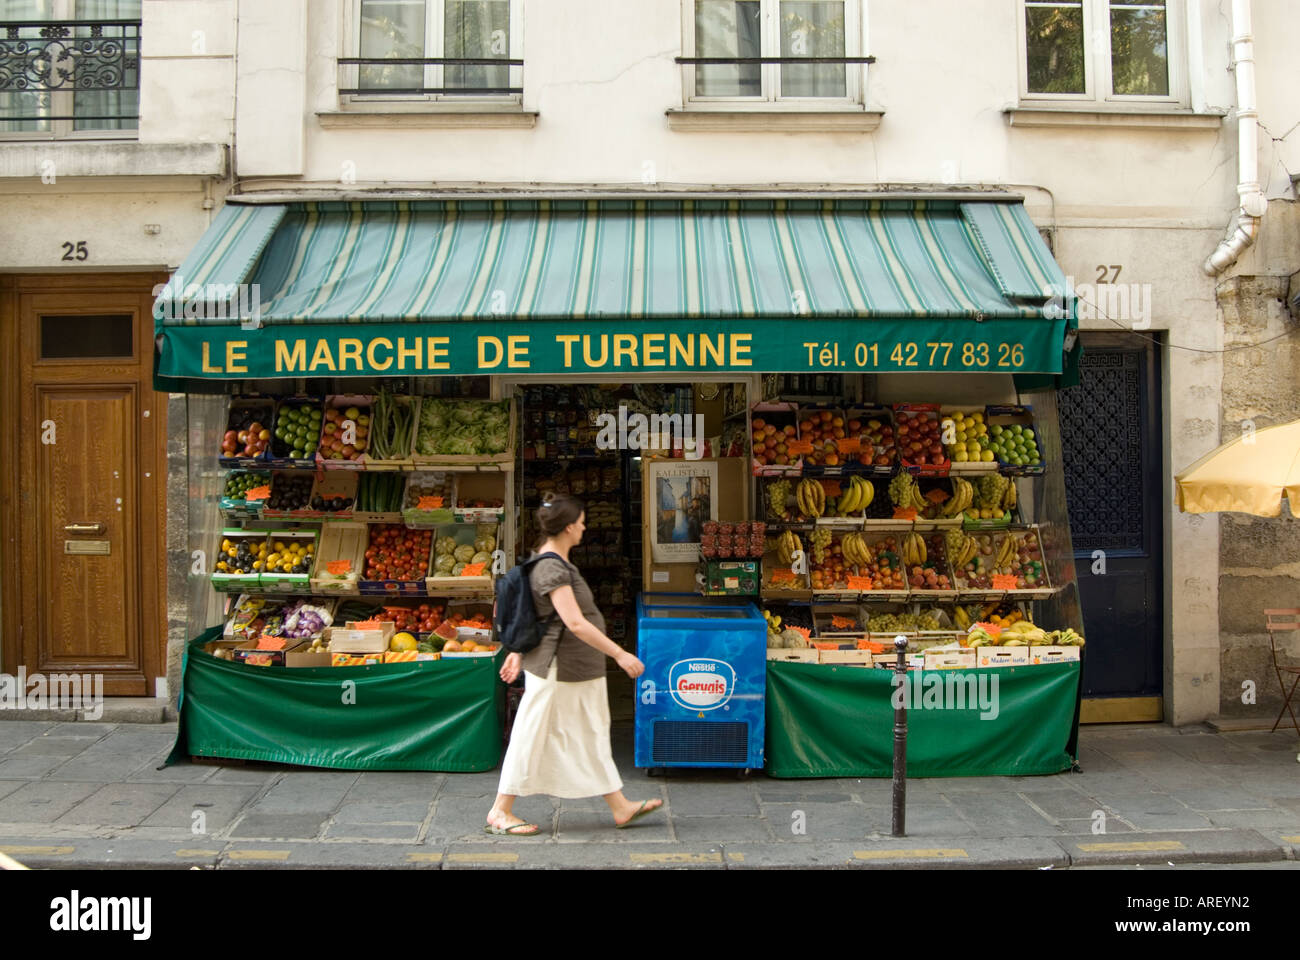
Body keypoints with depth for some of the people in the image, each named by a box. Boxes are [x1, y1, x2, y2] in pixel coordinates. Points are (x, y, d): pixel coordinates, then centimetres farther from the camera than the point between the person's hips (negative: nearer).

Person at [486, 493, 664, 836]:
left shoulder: (552, 562, 10)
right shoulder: (552, 568, -22)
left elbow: (533, 613, 18)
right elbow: (575, 623, -28)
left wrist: (519, 651, 23)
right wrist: (620, 654, -25)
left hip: (576, 670, 10)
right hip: (555, 669, -10)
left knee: (593, 734, 14)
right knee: (533, 738, 0)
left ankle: (620, 807, 23)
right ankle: (500, 813, 13)